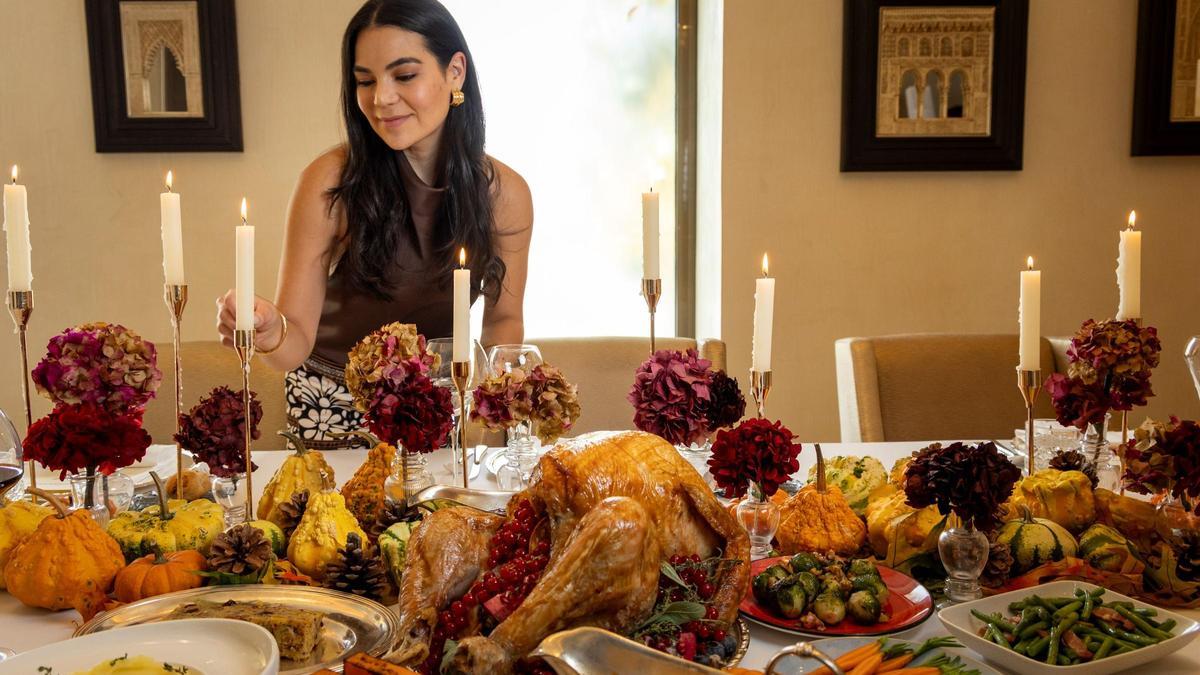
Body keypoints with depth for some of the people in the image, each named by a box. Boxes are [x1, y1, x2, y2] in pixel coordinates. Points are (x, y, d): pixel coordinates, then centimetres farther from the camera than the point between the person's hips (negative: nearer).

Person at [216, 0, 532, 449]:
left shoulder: (503, 193, -13)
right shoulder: (330, 181, -20)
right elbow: (297, 341, -19)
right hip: (331, 404, -1)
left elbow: (504, 318, 0)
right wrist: (271, 333, -41)